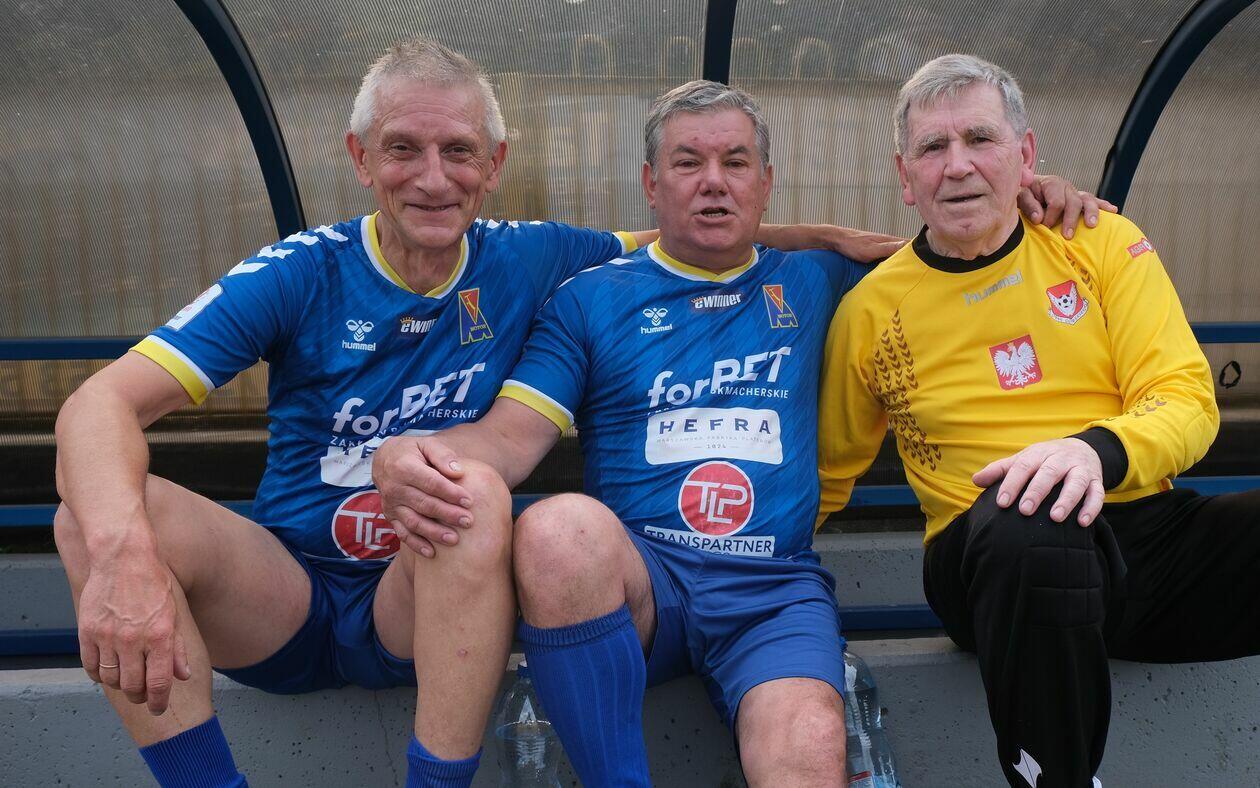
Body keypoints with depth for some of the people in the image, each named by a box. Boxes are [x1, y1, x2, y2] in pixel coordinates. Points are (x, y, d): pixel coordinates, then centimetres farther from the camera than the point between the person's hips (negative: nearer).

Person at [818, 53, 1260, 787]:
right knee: (1028, 517, -36)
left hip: (1149, 531, 2)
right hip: (992, 555, -1)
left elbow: (1188, 400, 0)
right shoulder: (872, 308, 7)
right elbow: (827, 477, 16)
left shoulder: (1103, 243, 8)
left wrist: (1099, 449, -21)